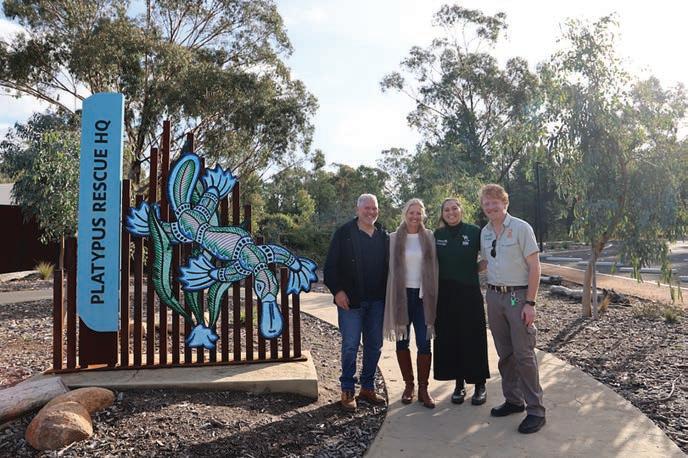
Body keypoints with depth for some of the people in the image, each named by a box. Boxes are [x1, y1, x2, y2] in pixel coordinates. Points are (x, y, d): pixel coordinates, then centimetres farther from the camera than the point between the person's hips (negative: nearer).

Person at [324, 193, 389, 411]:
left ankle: (367, 388, 25)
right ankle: (347, 391, 13)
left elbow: (389, 266, 15)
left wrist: (387, 294, 6)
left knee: (374, 346, 10)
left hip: (376, 301, 5)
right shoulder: (344, 234, -3)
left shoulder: (384, 236, 11)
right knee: (350, 346, -2)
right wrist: (337, 291, -14)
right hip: (351, 300, -5)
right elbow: (330, 265, -6)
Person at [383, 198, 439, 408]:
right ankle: (408, 385, 23)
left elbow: (434, 267, 5)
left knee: (424, 343, -2)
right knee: (402, 341, 8)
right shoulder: (394, 238, 4)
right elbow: (390, 268, 3)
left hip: (423, 295, 0)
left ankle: (423, 388, 11)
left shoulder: (430, 237, 5)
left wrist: (434, 294, -1)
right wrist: (390, 296, -2)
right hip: (401, 295, 1)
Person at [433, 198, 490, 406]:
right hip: (445, 294, 3)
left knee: (473, 337, 3)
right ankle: (459, 384, 21)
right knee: (449, 338, 7)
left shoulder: (474, 232, -4)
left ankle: (480, 385, 17)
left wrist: (475, 268, -5)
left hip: (469, 292, -3)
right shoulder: (437, 235, 6)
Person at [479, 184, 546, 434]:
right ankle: (513, 400, 25)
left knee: (524, 354, -5)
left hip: (518, 296, -6)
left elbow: (534, 266, -10)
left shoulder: (521, 228, -8)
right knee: (504, 353, 12)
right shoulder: (484, 233, 10)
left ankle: (535, 411, 6)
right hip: (493, 296, 6)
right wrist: (490, 292, 9)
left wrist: (530, 303, -15)